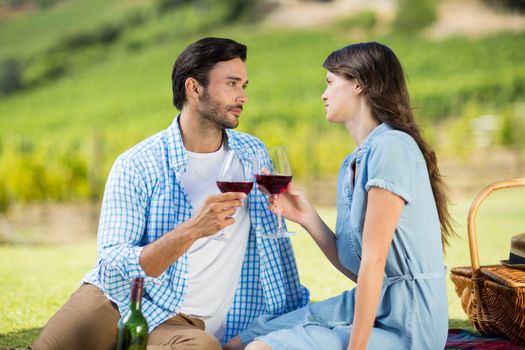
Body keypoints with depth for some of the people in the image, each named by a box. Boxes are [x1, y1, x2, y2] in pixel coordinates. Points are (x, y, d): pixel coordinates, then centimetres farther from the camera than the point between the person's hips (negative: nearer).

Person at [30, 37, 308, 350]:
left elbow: (276, 245, 18)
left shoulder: (253, 155, 8)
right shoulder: (136, 165, -6)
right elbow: (113, 269, -14)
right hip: (117, 300, -3)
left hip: (188, 322, 3)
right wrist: (191, 231, -26)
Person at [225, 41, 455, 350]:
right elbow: (355, 267, 11)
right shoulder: (351, 165, 14)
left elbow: (373, 261, -19)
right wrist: (306, 216, 3)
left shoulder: (392, 147, -15)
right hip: (367, 305, 8)